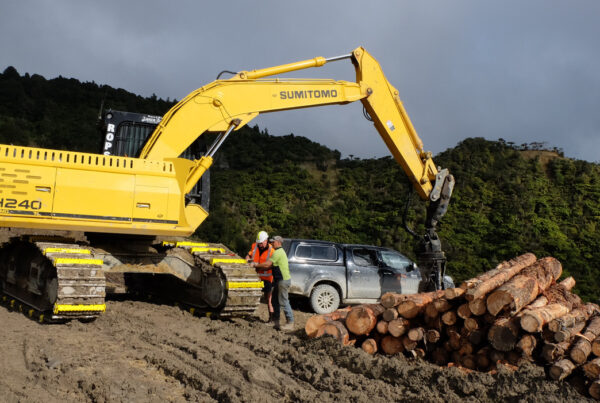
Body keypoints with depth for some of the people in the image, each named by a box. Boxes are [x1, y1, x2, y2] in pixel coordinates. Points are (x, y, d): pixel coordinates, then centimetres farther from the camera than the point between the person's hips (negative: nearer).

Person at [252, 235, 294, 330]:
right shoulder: (280, 252, 19)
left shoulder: (278, 253, -16)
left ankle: (290, 323, -6)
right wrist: (260, 268, 12)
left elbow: (267, 264, -20)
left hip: (283, 280, -11)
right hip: (279, 280, 11)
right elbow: (272, 266, 19)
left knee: (284, 302, -9)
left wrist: (256, 265, -7)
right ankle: (275, 321, 21)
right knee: (275, 301, 15)